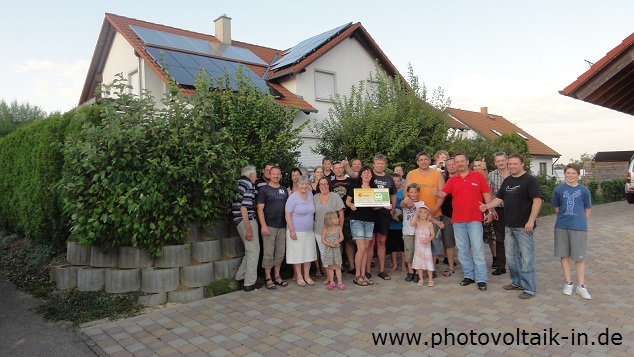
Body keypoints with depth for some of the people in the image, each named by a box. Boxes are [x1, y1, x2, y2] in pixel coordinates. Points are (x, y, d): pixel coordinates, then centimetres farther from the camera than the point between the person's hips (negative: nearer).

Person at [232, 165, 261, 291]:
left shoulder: (239, 182, 16)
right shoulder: (248, 184, -13)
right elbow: (244, 207, -20)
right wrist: (248, 228, -21)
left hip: (240, 220, 9)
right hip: (248, 220, -9)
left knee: (250, 250, 21)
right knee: (253, 251, -1)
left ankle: (240, 276, 28)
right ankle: (250, 283, 5)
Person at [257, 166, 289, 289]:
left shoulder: (284, 189, 13)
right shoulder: (264, 189, -1)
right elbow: (260, 208, -7)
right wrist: (263, 226, -15)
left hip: (282, 226, 5)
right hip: (269, 226, -5)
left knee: (280, 253, 10)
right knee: (268, 253, -2)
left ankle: (277, 276, 21)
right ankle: (268, 278, 8)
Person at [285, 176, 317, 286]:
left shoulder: (310, 195, 8)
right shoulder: (293, 197, -11)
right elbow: (287, 214, -13)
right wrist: (291, 230, -18)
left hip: (309, 232, 6)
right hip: (296, 232, -6)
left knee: (308, 254, 10)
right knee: (297, 254, 1)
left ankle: (307, 276, 22)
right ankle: (299, 277, 14)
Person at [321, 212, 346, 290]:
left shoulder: (338, 228, -1)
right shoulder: (325, 230, -9)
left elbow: (341, 237, 1)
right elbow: (323, 240, -5)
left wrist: (337, 241, -19)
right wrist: (329, 244, -19)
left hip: (337, 250, 2)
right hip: (328, 250, -2)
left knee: (337, 266, 4)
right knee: (330, 266, 6)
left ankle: (340, 282, 8)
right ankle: (331, 282, 17)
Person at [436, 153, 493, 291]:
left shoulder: (478, 176, 2)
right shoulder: (452, 180, 7)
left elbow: (486, 194, 3)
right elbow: (443, 193, -4)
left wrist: (489, 211, -3)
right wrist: (436, 192, -26)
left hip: (475, 219, -3)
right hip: (457, 220, 3)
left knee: (477, 248, -3)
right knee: (462, 249, 9)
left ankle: (481, 279, 3)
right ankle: (468, 275, 21)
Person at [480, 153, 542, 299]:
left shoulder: (530, 180, -9)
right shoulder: (507, 181, 12)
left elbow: (537, 201, -15)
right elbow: (499, 198, 14)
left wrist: (531, 221, -22)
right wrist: (487, 206, -6)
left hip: (523, 226, -7)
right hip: (509, 225, 7)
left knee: (526, 258, -2)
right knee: (511, 256, 15)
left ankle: (529, 288, 8)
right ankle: (517, 282, 29)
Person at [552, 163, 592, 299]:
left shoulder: (584, 191, -2)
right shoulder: (559, 189, 0)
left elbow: (588, 210, 7)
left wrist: (580, 221, 6)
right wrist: (564, 218, 5)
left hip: (579, 227, -1)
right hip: (561, 227, 1)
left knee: (579, 256, 4)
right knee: (564, 255, 9)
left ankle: (581, 286, 15)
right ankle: (568, 283, 21)